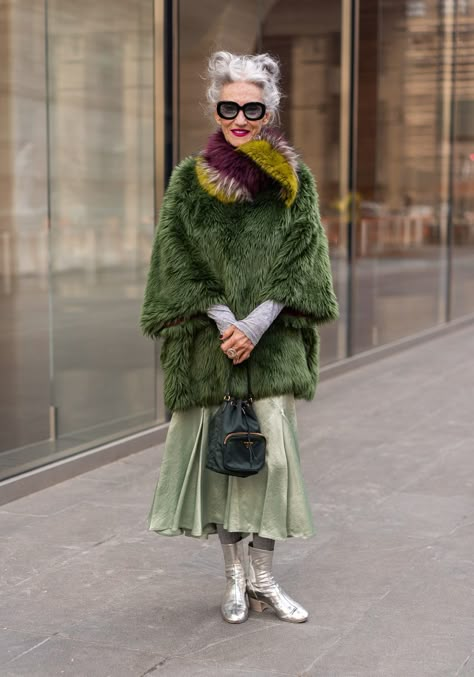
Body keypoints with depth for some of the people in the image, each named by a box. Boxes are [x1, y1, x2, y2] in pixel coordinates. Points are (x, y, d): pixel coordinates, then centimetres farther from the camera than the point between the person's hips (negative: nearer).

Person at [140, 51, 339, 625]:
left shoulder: (295, 179, 4)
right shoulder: (189, 178, 3)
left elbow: (301, 260, -1)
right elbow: (181, 261, 0)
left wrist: (255, 325, -13)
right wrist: (224, 321, -12)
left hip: (273, 338, 0)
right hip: (209, 339, 0)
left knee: (273, 447, -4)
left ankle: (262, 575, 9)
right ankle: (235, 575, 17)